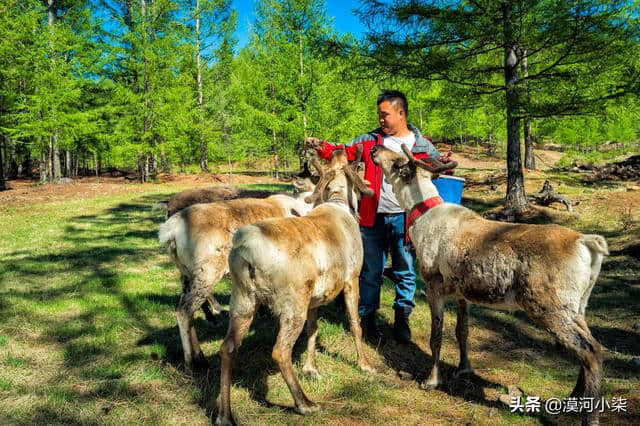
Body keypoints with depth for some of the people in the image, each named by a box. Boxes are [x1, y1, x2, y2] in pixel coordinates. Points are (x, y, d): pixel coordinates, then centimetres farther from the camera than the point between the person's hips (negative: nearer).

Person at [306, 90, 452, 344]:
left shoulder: (423, 146, 4)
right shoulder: (369, 141, 5)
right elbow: (342, 153, 1)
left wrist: (444, 164, -16)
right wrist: (322, 148, -16)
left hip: (405, 219, 0)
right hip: (373, 218, 0)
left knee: (406, 272, 10)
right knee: (371, 272, 8)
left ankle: (401, 320, 27)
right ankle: (367, 318, 23)